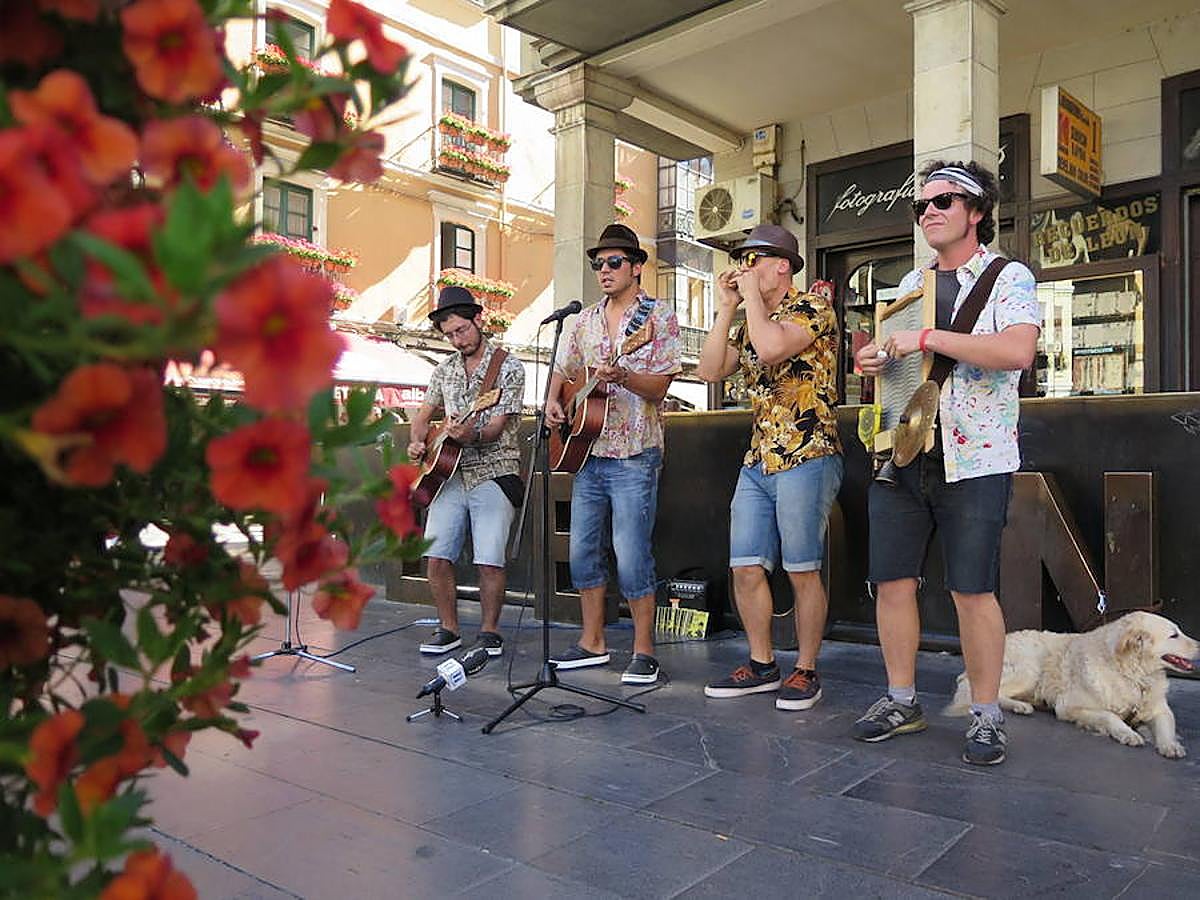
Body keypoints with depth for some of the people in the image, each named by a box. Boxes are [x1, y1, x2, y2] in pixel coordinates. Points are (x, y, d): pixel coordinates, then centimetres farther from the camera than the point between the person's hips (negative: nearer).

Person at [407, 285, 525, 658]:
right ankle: (449, 629, 14)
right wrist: (418, 442, 2)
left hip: (493, 474, -4)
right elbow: (423, 415, 23)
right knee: (436, 555, -3)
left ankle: (489, 631, 9)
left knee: (489, 560, -11)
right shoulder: (445, 369, 15)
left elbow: (496, 428, -12)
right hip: (450, 473, 5)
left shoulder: (509, 367, -3)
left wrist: (472, 436, -32)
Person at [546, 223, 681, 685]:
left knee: (631, 557, -7)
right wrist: (553, 402, 4)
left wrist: (621, 376, -28)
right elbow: (563, 370, 24)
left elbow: (659, 387, -10)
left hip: (633, 456, -6)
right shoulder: (587, 319, 15)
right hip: (586, 451, 7)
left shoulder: (659, 315, -2)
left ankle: (644, 651, 7)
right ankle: (593, 642, 24)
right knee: (583, 551, 10)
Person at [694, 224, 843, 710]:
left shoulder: (813, 308, -4)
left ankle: (806, 671, 13)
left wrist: (752, 296, -9)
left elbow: (773, 347, -23)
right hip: (757, 462, 8)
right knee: (745, 569, 6)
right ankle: (761, 665, 20)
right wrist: (727, 307, 6)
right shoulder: (750, 322, 19)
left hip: (807, 459, -7)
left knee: (802, 572, -1)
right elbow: (710, 369, 8)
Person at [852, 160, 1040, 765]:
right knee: (892, 580, 6)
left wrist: (930, 339, -19)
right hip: (898, 457, 6)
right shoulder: (910, 284, 19)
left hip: (972, 462, -5)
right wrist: (871, 357, 6)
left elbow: (1017, 351, -18)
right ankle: (901, 702, 21)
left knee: (972, 590, -3)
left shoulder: (1009, 278, 0)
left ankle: (985, 717, 14)